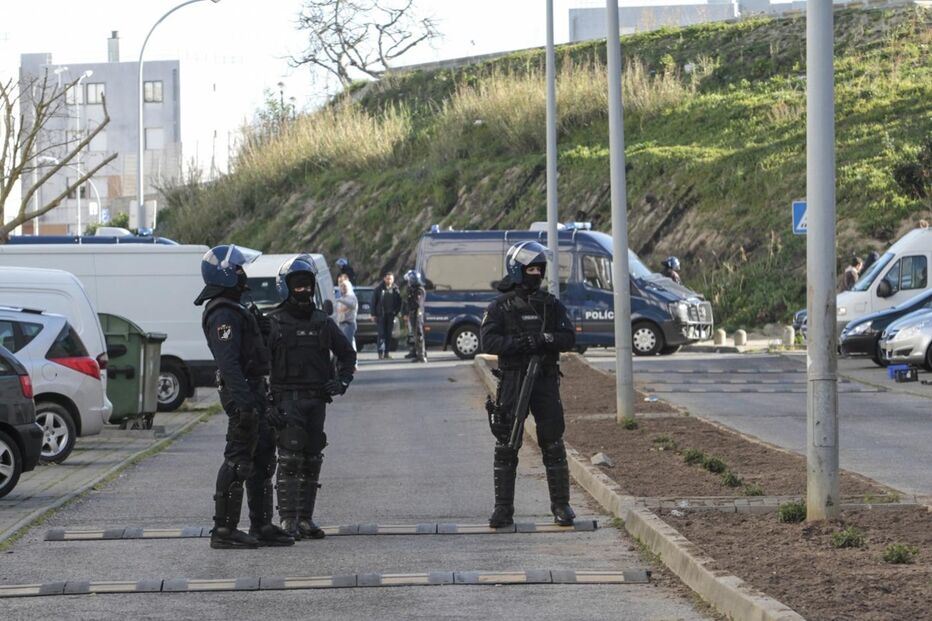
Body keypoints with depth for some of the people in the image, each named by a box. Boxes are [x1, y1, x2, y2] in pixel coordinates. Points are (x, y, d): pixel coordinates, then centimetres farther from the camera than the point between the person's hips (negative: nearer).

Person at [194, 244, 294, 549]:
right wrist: (243, 401, -31)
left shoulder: (232, 310, 19)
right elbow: (228, 362, -25)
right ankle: (224, 530, -7)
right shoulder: (223, 315, -16)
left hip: (253, 392, 11)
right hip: (243, 392, -11)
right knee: (238, 461, -9)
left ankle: (261, 526, 21)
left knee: (263, 459, 14)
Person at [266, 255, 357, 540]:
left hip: (316, 399, 5)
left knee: (312, 460, 6)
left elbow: (347, 353, 24)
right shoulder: (273, 323, -1)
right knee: (290, 458, -14)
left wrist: (341, 380, 7)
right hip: (287, 397, -5)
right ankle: (288, 519, -14)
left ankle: (305, 519, 13)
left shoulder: (323, 322, 12)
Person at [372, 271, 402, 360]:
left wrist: (396, 312, -3)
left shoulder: (395, 290, 5)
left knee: (389, 334, 5)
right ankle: (381, 352, -8)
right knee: (381, 334, -7)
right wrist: (374, 314, -4)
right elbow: (373, 302, 1)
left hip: (390, 315, 2)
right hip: (380, 315, -2)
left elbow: (399, 303, 9)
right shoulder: (379, 289, -1)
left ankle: (386, 352, 10)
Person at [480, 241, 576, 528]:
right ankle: (503, 508, 5)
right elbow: (488, 341, -10)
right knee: (506, 446, 0)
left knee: (553, 444, 0)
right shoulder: (500, 307, 2)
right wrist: (522, 343, -22)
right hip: (512, 381, -1)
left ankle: (561, 505, 7)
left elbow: (569, 338, 1)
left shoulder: (551, 305, 9)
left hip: (545, 379, 1)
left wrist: (547, 339, -19)